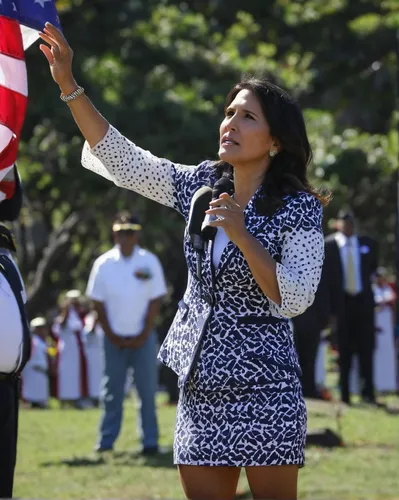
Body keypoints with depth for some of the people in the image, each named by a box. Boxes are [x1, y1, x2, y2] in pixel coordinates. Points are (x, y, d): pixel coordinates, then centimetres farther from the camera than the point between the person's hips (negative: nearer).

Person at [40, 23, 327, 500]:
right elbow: (121, 158, 5)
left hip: (262, 386, -5)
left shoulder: (298, 209, -7)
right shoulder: (201, 185, 7)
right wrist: (68, 85, -2)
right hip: (201, 384, 5)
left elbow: (294, 299, -15)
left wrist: (242, 236, -23)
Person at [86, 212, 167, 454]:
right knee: (112, 391, 3)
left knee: (148, 391, 0)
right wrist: (111, 336, -3)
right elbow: (98, 302, 3)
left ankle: (150, 441, 4)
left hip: (143, 338, -1)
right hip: (115, 339, 1)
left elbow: (155, 301, -1)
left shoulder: (150, 262, -1)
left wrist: (143, 336, -7)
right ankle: (106, 440, 7)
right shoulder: (103, 264, 1)